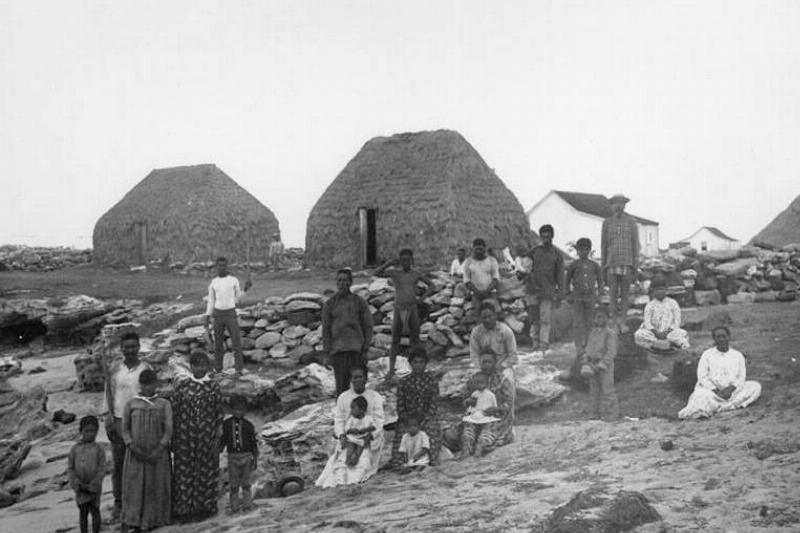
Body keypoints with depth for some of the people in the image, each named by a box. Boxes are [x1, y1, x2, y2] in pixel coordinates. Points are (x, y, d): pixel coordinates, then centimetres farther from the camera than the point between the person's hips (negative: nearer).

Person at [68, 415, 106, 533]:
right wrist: (78, 484, -11)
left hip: (94, 487, -2)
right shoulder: (75, 449, 2)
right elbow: (70, 468, 0)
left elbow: (102, 470, -6)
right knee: (83, 512, 8)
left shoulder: (98, 450, -3)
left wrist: (92, 486, -14)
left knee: (95, 510, 1)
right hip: (80, 488, 2)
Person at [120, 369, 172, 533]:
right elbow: (125, 429, 5)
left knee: (156, 487, 1)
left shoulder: (164, 405, 2)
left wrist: (159, 451, -14)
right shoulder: (131, 405, 4)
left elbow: (168, 430, -2)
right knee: (133, 487, -4)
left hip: (157, 454, 0)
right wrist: (133, 447, -10)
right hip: (136, 454, 0)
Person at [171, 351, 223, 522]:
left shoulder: (213, 386, 2)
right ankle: (184, 509, 7)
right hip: (185, 436, 0)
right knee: (184, 470, 1)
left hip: (206, 436, 0)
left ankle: (205, 507, 15)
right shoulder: (181, 385, 2)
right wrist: (172, 435, 0)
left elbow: (219, 412, 3)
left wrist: (219, 433, -2)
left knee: (205, 470, 5)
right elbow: (174, 411, 4)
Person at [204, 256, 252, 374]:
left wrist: (245, 289, -5)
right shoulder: (213, 283, 4)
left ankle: (239, 370, -6)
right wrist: (207, 318, 1)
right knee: (218, 343, 5)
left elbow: (236, 300, 7)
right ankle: (218, 370, 16)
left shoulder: (234, 280, 2)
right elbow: (211, 302, 9)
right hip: (218, 315, 1)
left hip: (231, 315, -1)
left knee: (236, 342, -9)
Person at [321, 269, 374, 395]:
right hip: (338, 349, 0)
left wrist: (365, 351, -6)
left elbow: (368, 326, 2)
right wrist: (328, 354, -3)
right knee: (341, 384, -3)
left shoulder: (360, 302, 2)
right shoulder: (329, 304, 3)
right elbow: (326, 329, 4)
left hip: (357, 348, 0)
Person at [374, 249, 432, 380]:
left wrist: (423, 297, 1)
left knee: (415, 341, 2)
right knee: (395, 341, 0)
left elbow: (430, 285, 17)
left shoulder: (417, 274, 5)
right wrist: (389, 263, -12)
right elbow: (375, 274, -9)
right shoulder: (394, 273, 3)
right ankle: (391, 369, 4)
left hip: (413, 309, 0)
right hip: (398, 310, 0)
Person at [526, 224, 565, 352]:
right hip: (533, 289, 2)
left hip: (548, 290, -2)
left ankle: (544, 342, -3)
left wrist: (559, 295, 3)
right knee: (534, 317, 2)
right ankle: (535, 341, 10)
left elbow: (560, 276, 7)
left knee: (545, 318, -6)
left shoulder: (557, 254, 7)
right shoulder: (534, 251, 11)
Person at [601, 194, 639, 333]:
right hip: (611, 263, 1)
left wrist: (636, 265, -3)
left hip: (627, 263, -1)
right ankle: (614, 323, 6)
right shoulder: (607, 223, 6)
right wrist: (603, 266, 4)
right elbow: (603, 245, 8)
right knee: (613, 294, 0)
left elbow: (635, 243, 3)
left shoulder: (632, 222, 3)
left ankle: (623, 323, 8)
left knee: (624, 294, 1)